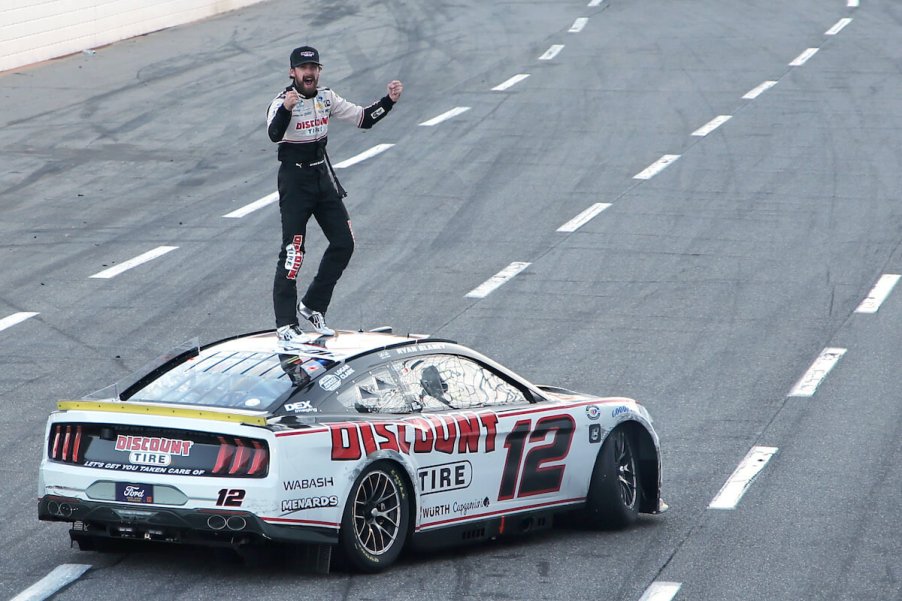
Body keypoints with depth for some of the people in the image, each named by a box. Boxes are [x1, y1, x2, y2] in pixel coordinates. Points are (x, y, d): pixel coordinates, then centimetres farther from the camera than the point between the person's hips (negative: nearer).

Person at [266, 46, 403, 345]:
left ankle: (311, 307, 21)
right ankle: (286, 324, -6)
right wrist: (286, 109, -56)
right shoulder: (282, 102, -16)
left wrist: (389, 101, -7)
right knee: (293, 251, -10)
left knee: (343, 243, 7)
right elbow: (274, 134, -36)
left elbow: (363, 118, 9)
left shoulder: (325, 98, 4)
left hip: (323, 176, 7)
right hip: (295, 179, -7)